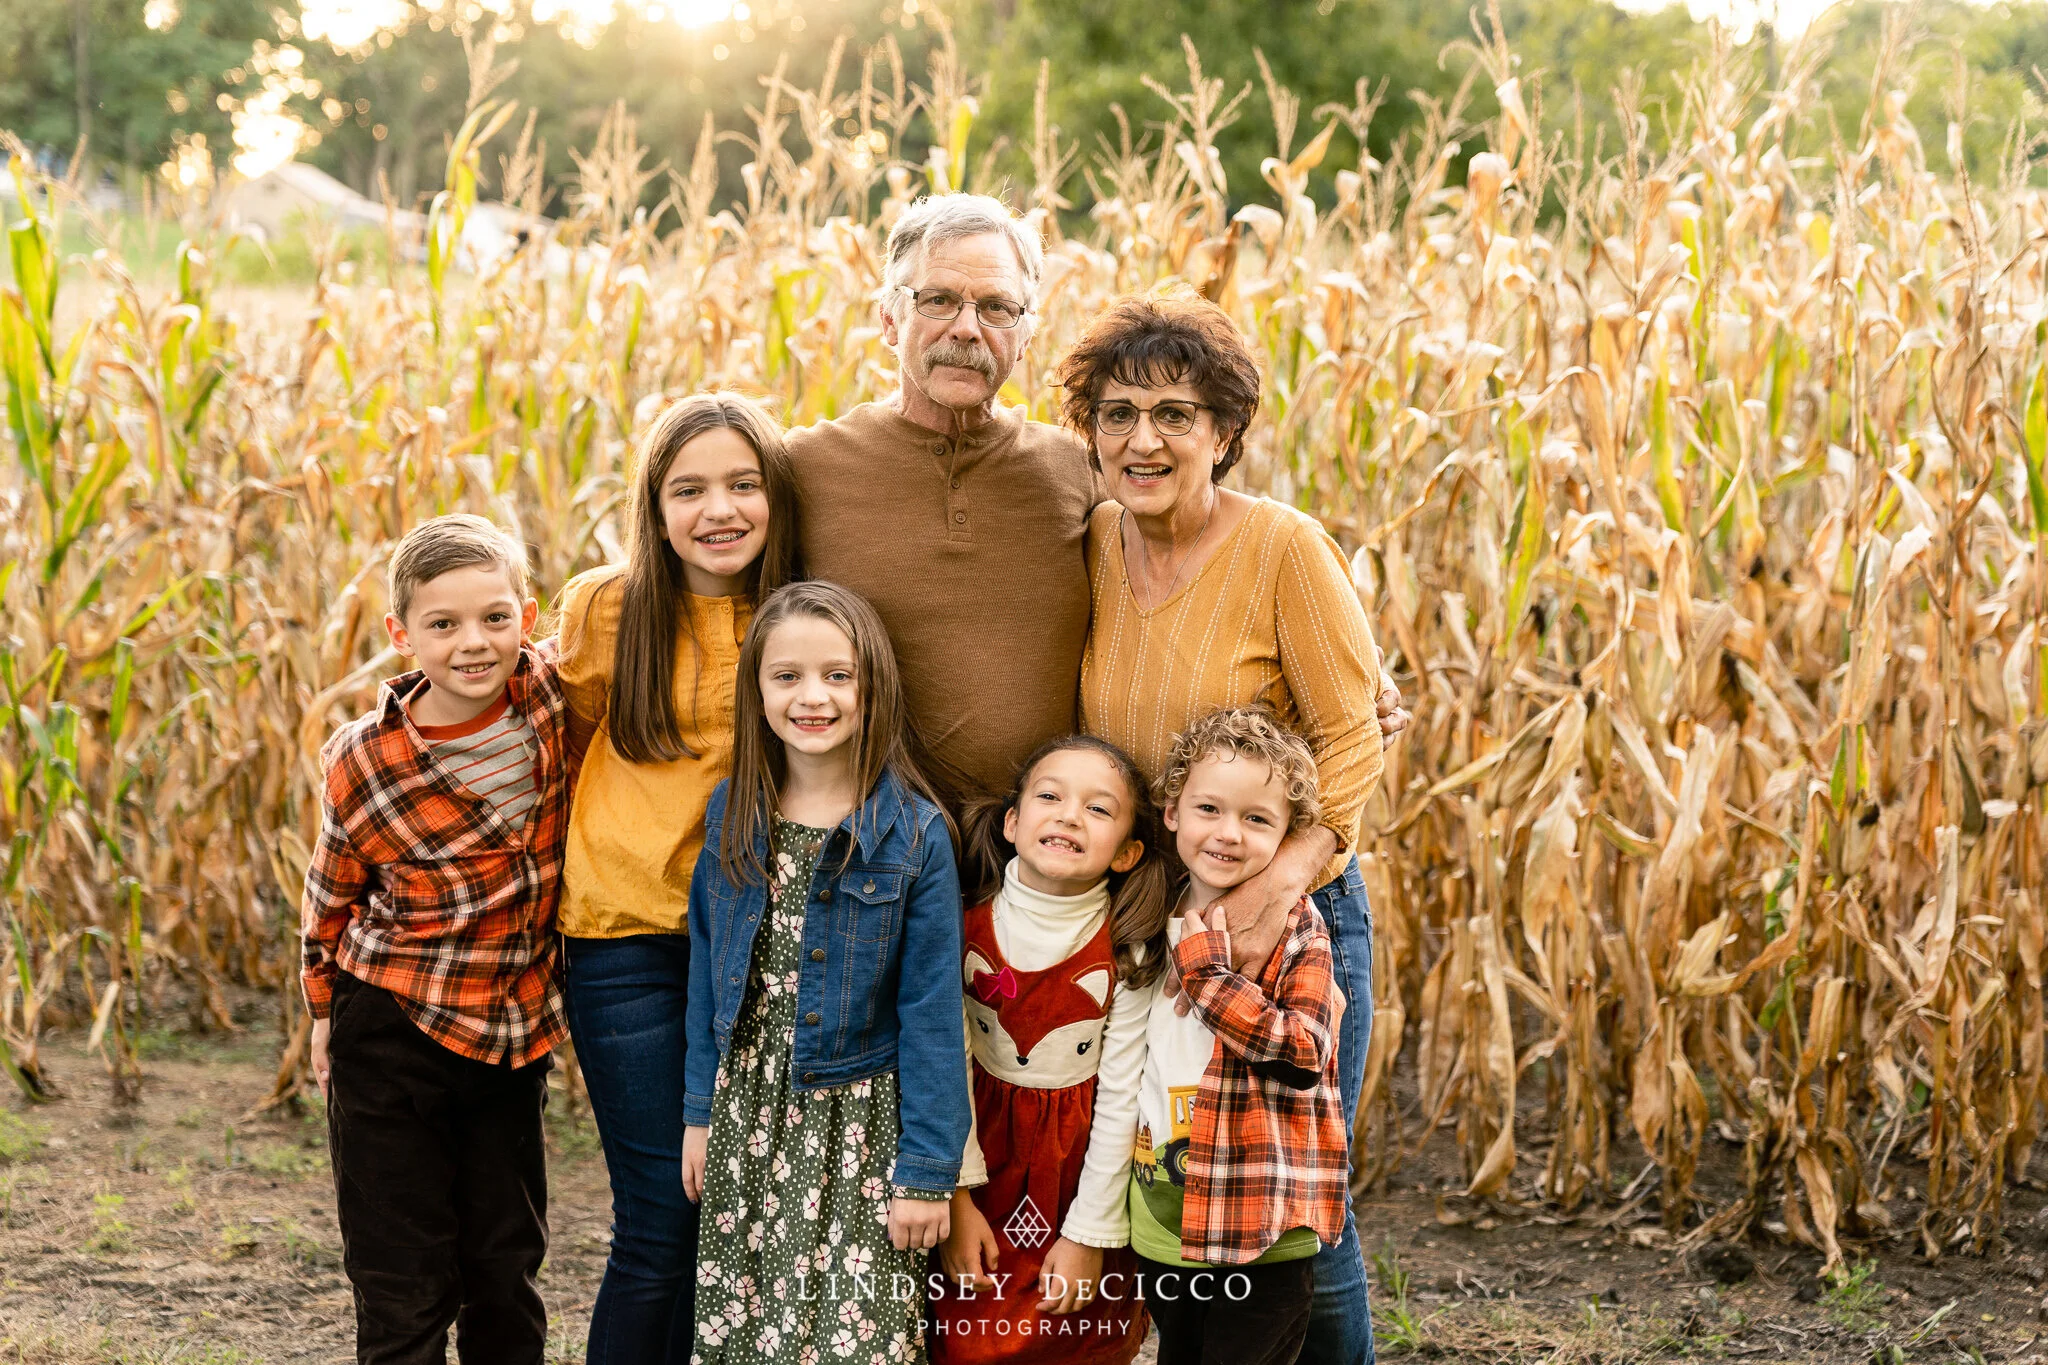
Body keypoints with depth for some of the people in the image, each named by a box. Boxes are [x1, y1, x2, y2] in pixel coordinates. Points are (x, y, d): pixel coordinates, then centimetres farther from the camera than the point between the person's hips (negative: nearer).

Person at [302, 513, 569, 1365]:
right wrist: (327, 1011, 12)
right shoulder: (364, 763, -15)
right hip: (393, 1038, -3)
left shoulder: (548, 694, -10)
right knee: (404, 1292, 3)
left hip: (513, 1036, 3)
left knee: (507, 1268, 15)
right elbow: (332, 896, 1)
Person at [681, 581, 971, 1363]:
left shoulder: (912, 834, -12)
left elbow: (931, 1013, -10)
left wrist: (928, 1171, -11)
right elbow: (708, 973, 10)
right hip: (747, 1120, 4)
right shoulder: (733, 816, 1)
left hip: (857, 1128, -4)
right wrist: (700, 1113, 10)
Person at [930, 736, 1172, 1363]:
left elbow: (1120, 1097, -11)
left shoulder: (1127, 951, -14)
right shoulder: (969, 923, -11)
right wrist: (956, 1196, -10)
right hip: (981, 1140, 1)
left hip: (1078, 1158, -1)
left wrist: (1089, 1234, -10)